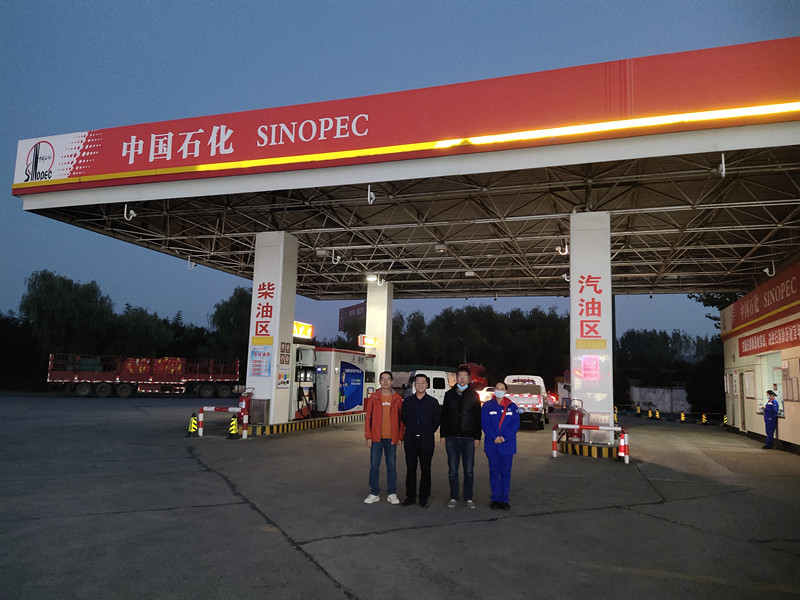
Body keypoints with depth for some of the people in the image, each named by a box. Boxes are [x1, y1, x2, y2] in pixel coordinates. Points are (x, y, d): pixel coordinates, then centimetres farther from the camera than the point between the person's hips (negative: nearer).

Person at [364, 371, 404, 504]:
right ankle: (374, 494, 16)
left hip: (391, 438, 0)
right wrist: (368, 437, -2)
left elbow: (401, 419, 6)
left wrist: (400, 437, 2)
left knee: (391, 466, 6)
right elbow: (368, 417, 3)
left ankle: (392, 494, 17)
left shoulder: (397, 399, 3)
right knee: (374, 466, 4)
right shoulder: (373, 398, 2)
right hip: (376, 438, 0)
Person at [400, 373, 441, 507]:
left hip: (426, 441, -2)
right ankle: (410, 496, 17)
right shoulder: (408, 401, 6)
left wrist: (429, 432, 6)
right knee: (410, 469, 7)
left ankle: (424, 498, 13)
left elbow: (437, 420, 7)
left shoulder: (433, 402, 1)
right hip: (410, 440, 2)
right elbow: (403, 418, 15)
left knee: (426, 470, 3)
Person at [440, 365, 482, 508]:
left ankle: (468, 498, 15)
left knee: (469, 470, 3)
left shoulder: (474, 395, 5)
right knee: (453, 470, 5)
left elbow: (478, 417, 5)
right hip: (452, 437, 1)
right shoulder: (449, 394, 8)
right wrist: (442, 435, 5)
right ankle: (454, 497, 16)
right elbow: (443, 415, 10)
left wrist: (477, 437, -1)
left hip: (469, 438, -1)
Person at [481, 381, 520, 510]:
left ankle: (504, 499, 12)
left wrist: (504, 437, -14)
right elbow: (485, 423, -3)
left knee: (506, 472, 4)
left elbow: (515, 424, -1)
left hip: (507, 445, 1)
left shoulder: (512, 406, 7)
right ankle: (495, 499, 13)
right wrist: (494, 437, -16)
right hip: (492, 445, -1)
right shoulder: (487, 406, 4)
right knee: (494, 472, 4)